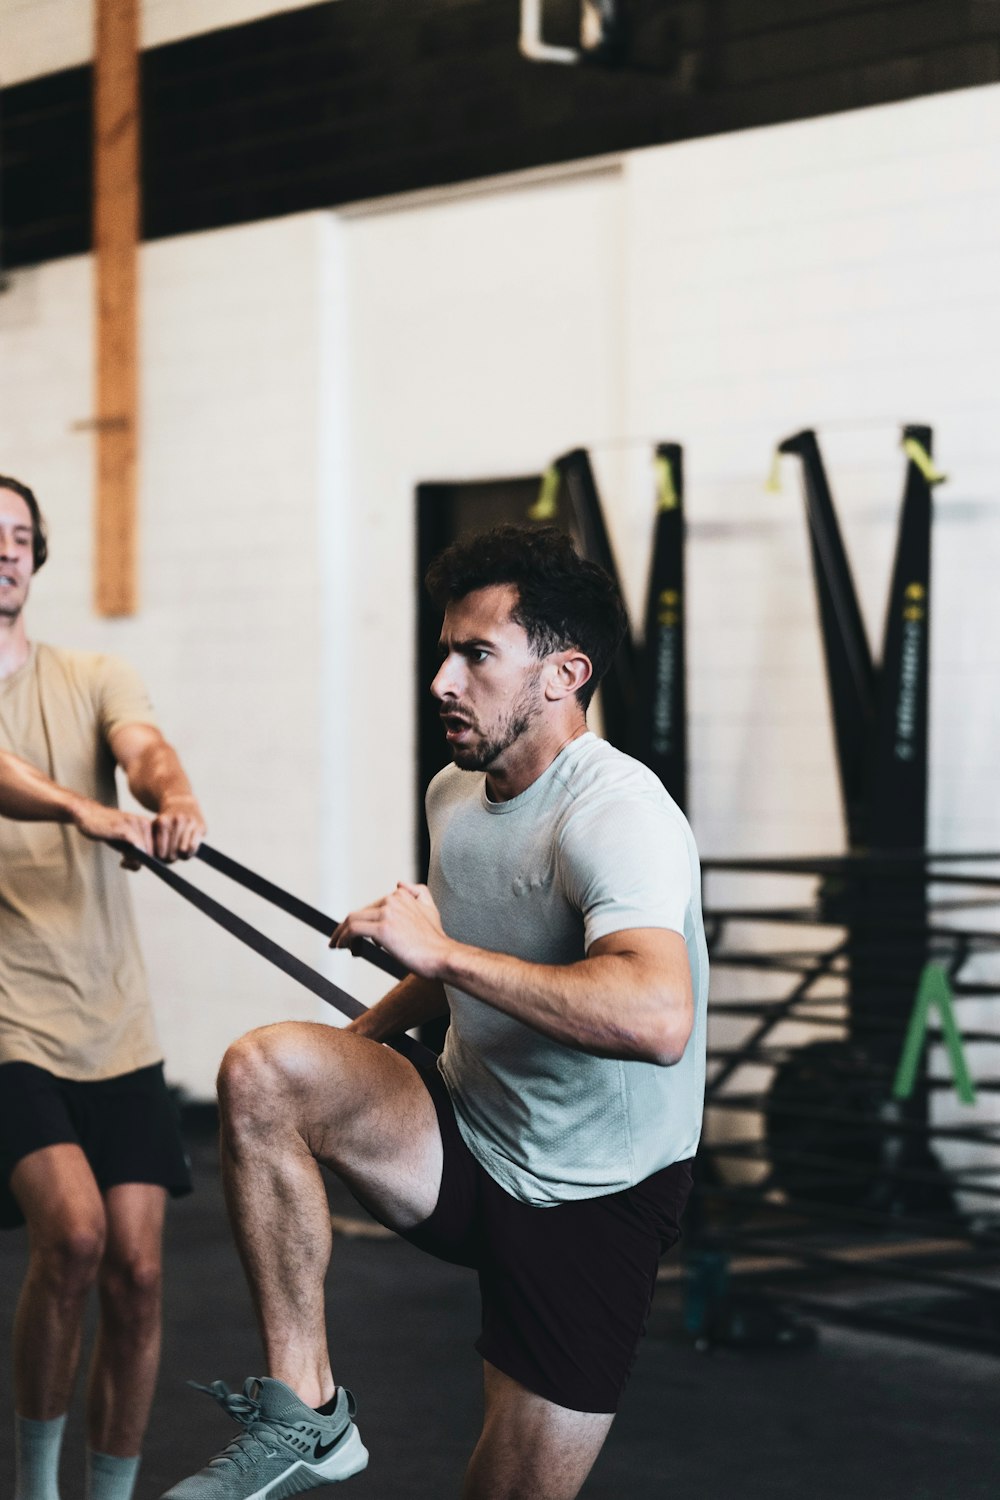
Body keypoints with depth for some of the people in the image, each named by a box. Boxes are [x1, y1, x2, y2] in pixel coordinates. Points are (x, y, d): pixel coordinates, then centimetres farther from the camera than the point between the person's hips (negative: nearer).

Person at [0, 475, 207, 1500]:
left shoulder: (94, 680, 11)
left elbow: (145, 749, -10)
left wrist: (174, 802, -34)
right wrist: (84, 810, -42)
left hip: (115, 1025, 4)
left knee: (136, 1271, 1)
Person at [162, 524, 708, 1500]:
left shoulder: (615, 815, -24)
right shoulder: (454, 793, 4)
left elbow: (658, 1018, -43)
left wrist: (438, 948, -37)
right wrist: (365, 1033, 13)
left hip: (590, 1203, -6)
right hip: (467, 1144, 7)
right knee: (262, 1071, -19)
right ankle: (303, 1414, -14)